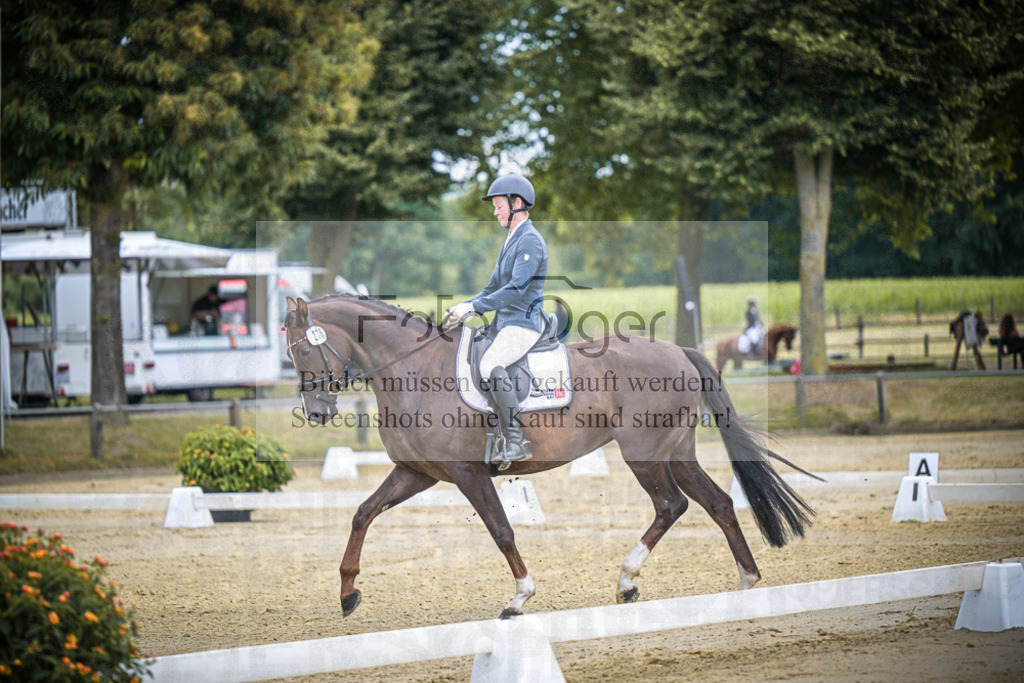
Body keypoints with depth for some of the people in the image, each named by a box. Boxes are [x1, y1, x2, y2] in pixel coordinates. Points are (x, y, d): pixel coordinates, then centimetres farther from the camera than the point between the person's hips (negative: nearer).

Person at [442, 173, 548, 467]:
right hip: (505, 323, 11)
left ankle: (514, 438, -30)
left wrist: (474, 307, -26)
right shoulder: (511, 241, 19)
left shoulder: (530, 241, -14)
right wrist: (463, 309, 11)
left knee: (490, 365, -32)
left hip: (524, 323, -11)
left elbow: (516, 288, -24)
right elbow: (494, 287, 25)